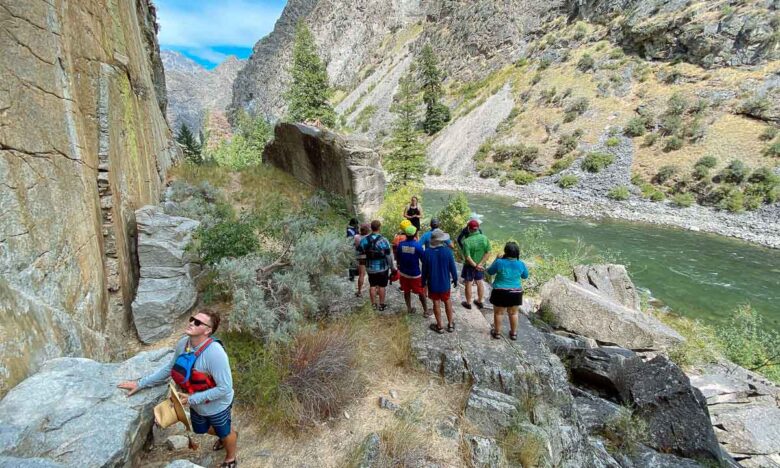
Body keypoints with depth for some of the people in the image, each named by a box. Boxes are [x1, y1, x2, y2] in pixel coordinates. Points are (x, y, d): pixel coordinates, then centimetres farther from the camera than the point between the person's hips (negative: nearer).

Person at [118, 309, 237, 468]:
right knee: (201, 430, 34)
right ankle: (227, 436, 66)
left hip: (217, 406, -7)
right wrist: (141, 383, 2)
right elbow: (169, 368, 2)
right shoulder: (183, 343, -18)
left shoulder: (214, 353, -41)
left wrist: (192, 399, -30)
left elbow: (225, 388, -35)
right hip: (197, 405, 7)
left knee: (225, 434, 23)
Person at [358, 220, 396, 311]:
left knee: (372, 286, 15)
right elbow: (388, 256, -13)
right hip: (382, 267, -3)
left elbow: (359, 253, 1)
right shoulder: (383, 240, -18)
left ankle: (374, 304, 26)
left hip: (370, 267, 3)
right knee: (381, 286, 10)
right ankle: (381, 305, 21)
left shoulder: (364, 239, -7)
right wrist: (392, 267, -3)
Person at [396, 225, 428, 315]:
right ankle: (425, 311, 20)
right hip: (415, 274, -3)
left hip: (404, 273, 3)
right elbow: (423, 259, -10)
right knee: (421, 293, 11)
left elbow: (398, 258, 3)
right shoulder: (418, 245, -18)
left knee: (406, 291, 19)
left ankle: (409, 309, 30)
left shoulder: (401, 245, -9)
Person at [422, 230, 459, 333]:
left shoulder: (427, 253, -16)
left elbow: (424, 270, -7)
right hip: (445, 282, 1)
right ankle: (450, 324, 30)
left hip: (432, 283, -1)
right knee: (447, 301, 19)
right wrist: (455, 279, 8)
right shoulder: (448, 251, -16)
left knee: (436, 303, 12)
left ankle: (440, 326, 24)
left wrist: (423, 282, 8)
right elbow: (453, 268, -8)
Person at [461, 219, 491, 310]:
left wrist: (475, 265, -16)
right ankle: (480, 302, 35)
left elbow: (467, 257, -25)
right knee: (479, 282, 20)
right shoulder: (485, 238, -10)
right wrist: (480, 264, -12)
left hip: (470, 265, -4)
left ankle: (468, 303, 26)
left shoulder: (467, 241, -24)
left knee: (468, 284, 12)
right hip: (481, 265, 4)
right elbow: (487, 253, -9)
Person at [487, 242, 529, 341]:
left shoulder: (499, 262, -18)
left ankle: (497, 332, 27)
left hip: (500, 292, -2)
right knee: (513, 313, 20)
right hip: (515, 293, 3)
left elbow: (490, 271, -1)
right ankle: (513, 333, 32)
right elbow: (525, 276, 9)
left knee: (498, 313, 15)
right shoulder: (521, 264, -10)